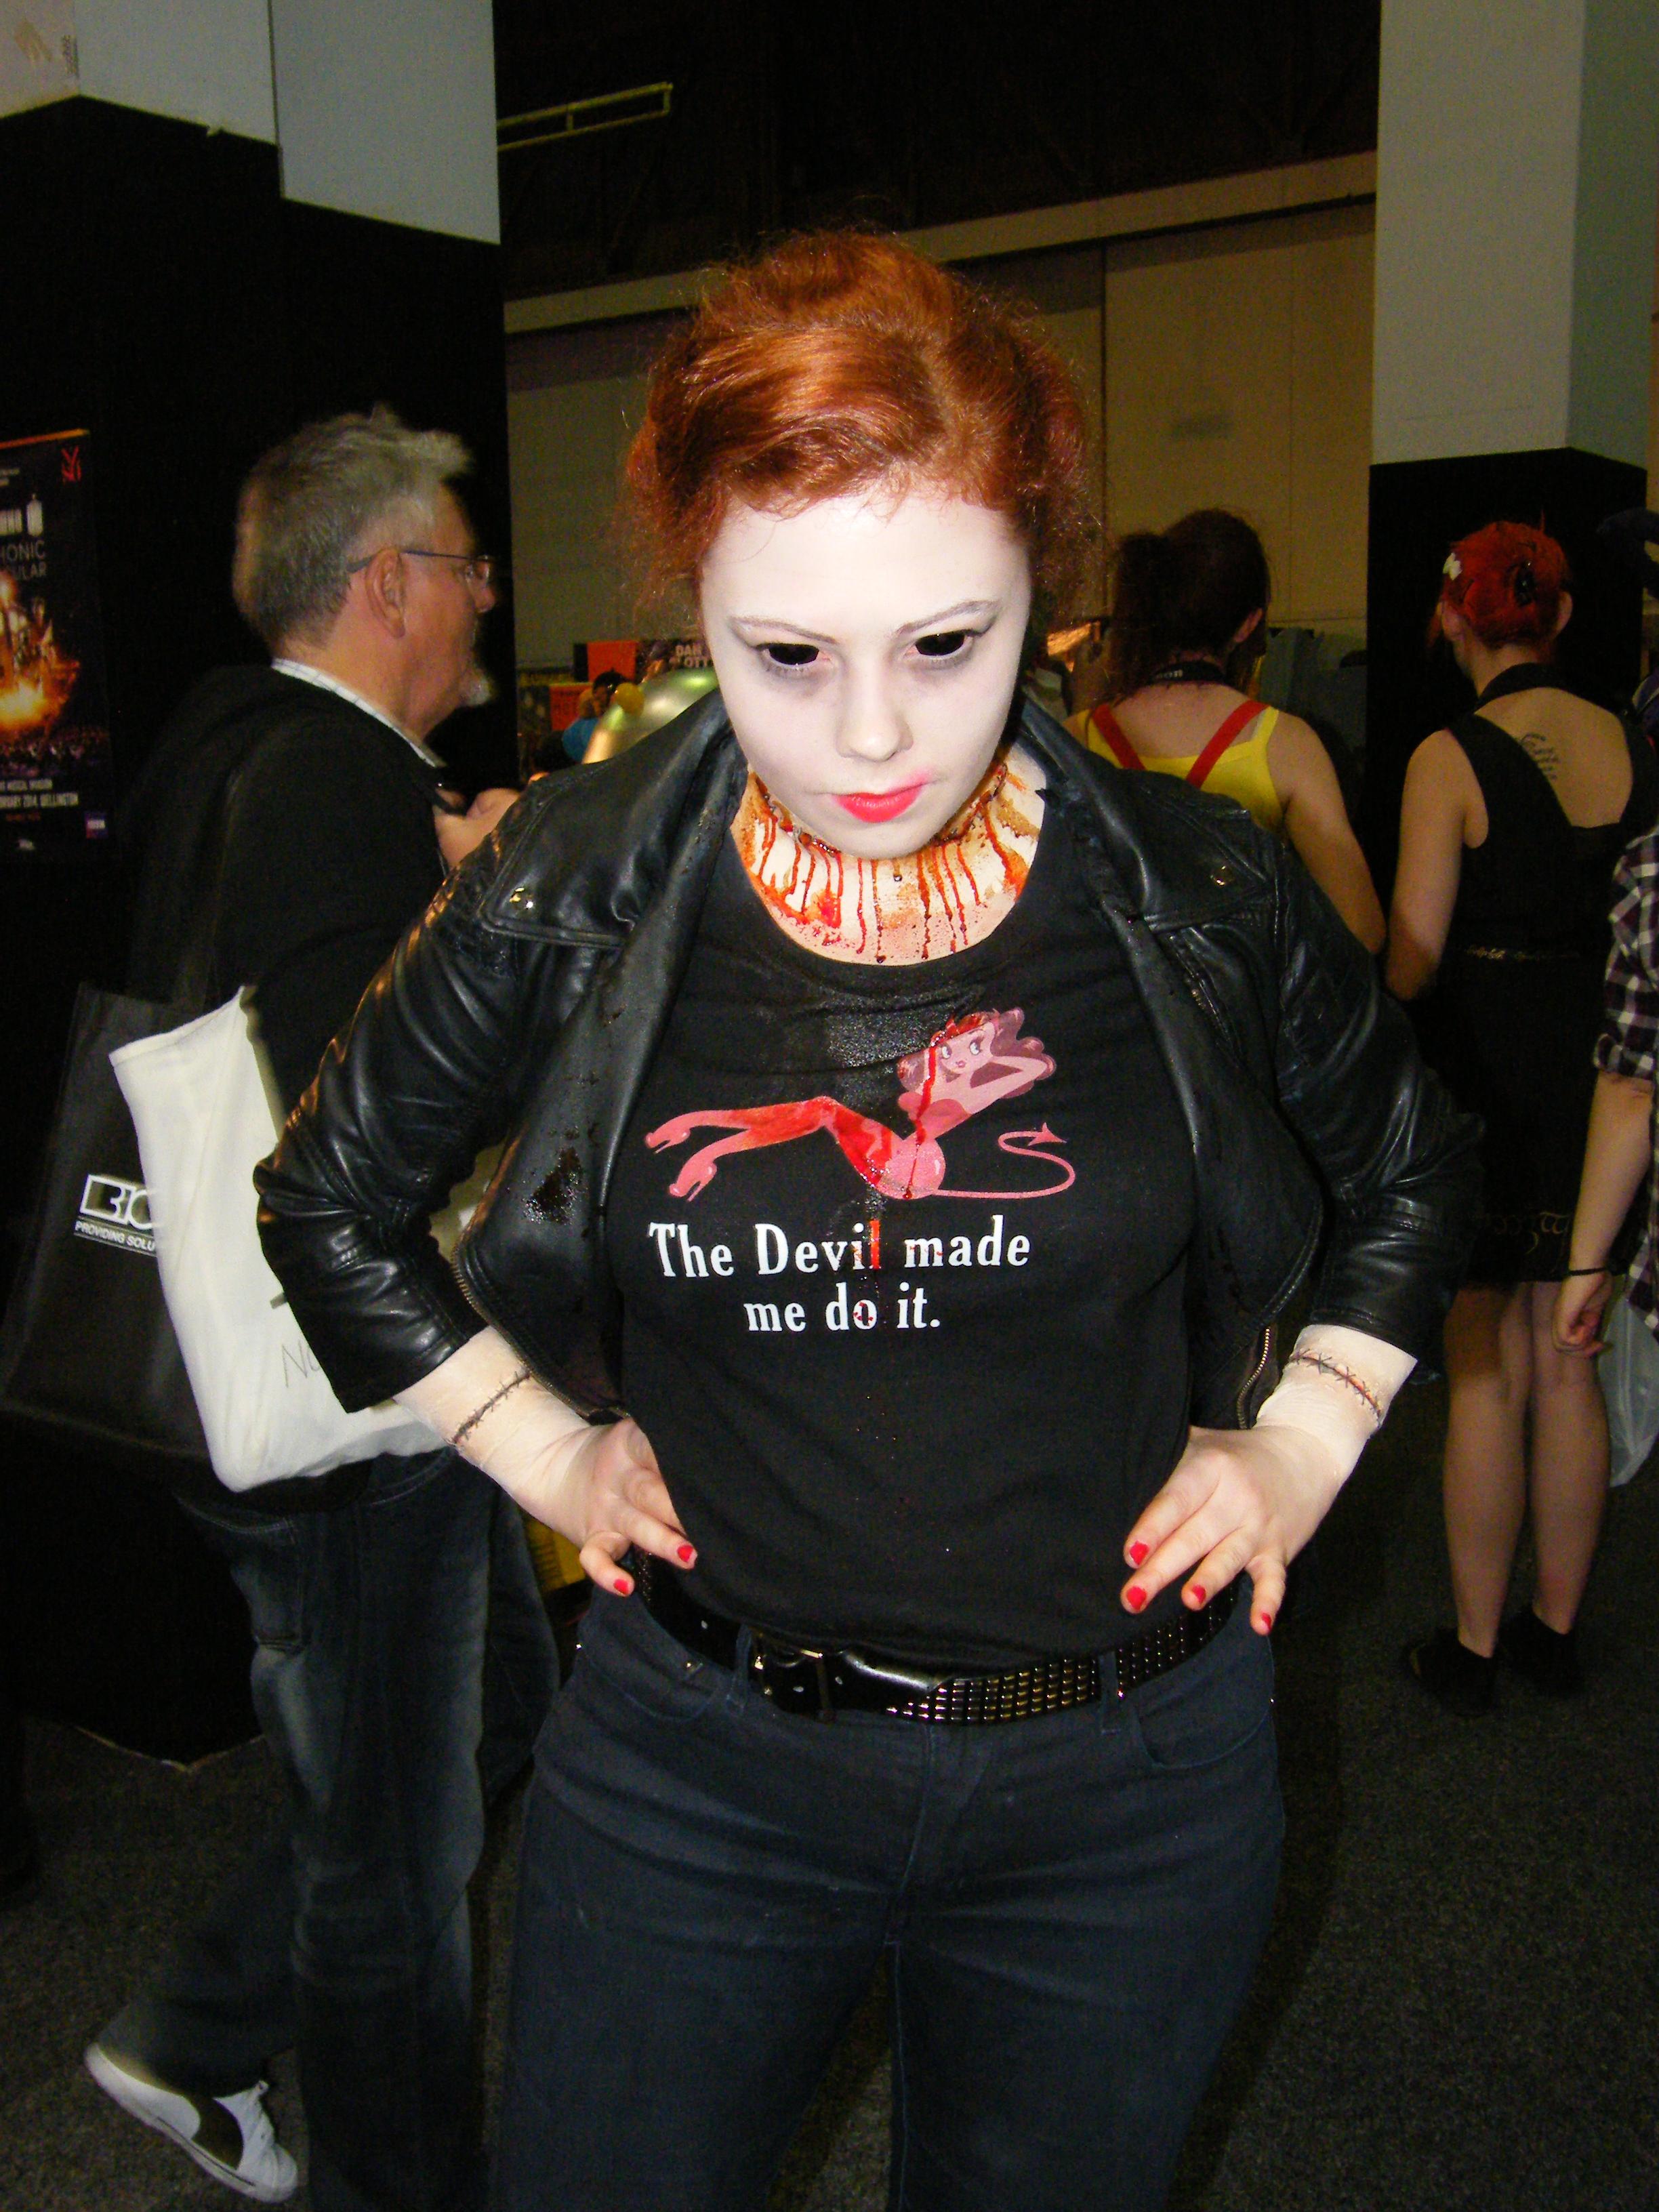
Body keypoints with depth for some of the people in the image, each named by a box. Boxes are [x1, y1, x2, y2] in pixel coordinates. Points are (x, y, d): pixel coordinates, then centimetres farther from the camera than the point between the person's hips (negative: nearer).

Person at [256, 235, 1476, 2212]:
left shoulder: (1195, 897, -9)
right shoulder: (575, 893, -11)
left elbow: (1408, 1172, 10)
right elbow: (331, 1199, 5)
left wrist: (1306, 1444, 1)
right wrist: (544, 1447, 0)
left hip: (1128, 1777, 1)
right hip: (700, 1759, 0)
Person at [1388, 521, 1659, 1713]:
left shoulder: (1451, 759, -14)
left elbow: (1410, 964, -15)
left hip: (1486, 1077, -5)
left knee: (1488, 1375, 5)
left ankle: (1475, 1647, 18)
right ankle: (1557, 1628, 28)